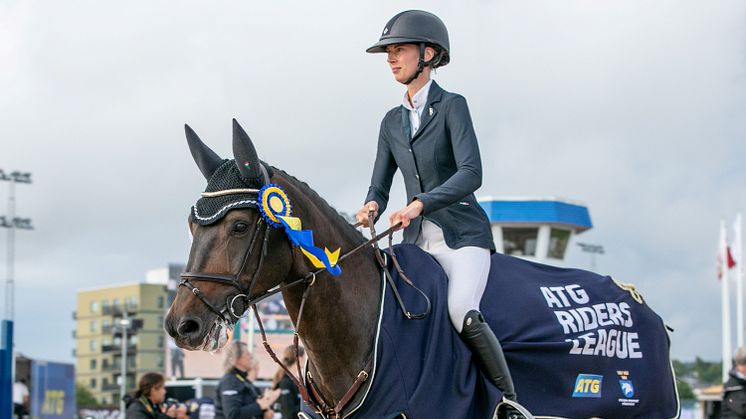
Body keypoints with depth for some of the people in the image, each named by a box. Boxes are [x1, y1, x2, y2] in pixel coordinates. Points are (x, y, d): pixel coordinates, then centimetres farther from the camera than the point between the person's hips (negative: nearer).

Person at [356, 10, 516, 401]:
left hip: (462, 235, -7)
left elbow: (471, 173, -18)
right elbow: (379, 186, 14)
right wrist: (371, 207, -11)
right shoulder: (392, 121, 14)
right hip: (417, 240, 7)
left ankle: (510, 401, -16)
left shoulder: (452, 106, -5)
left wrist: (420, 203, -32)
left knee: (462, 312, -29)